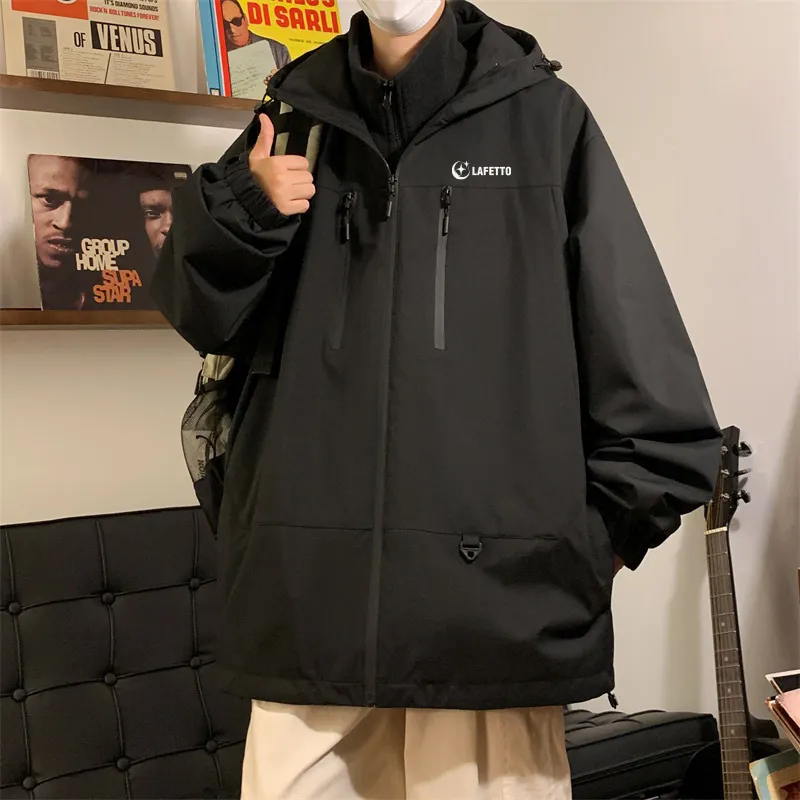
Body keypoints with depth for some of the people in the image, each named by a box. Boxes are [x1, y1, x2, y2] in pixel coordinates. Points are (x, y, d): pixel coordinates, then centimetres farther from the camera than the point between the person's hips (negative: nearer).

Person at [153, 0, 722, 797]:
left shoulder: (543, 116, 5)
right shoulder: (297, 116, 14)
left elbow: (636, 340, 1)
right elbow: (204, 313, 16)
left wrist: (604, 531, -2)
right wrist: (242, 209, -3)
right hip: (310, 586, 3)